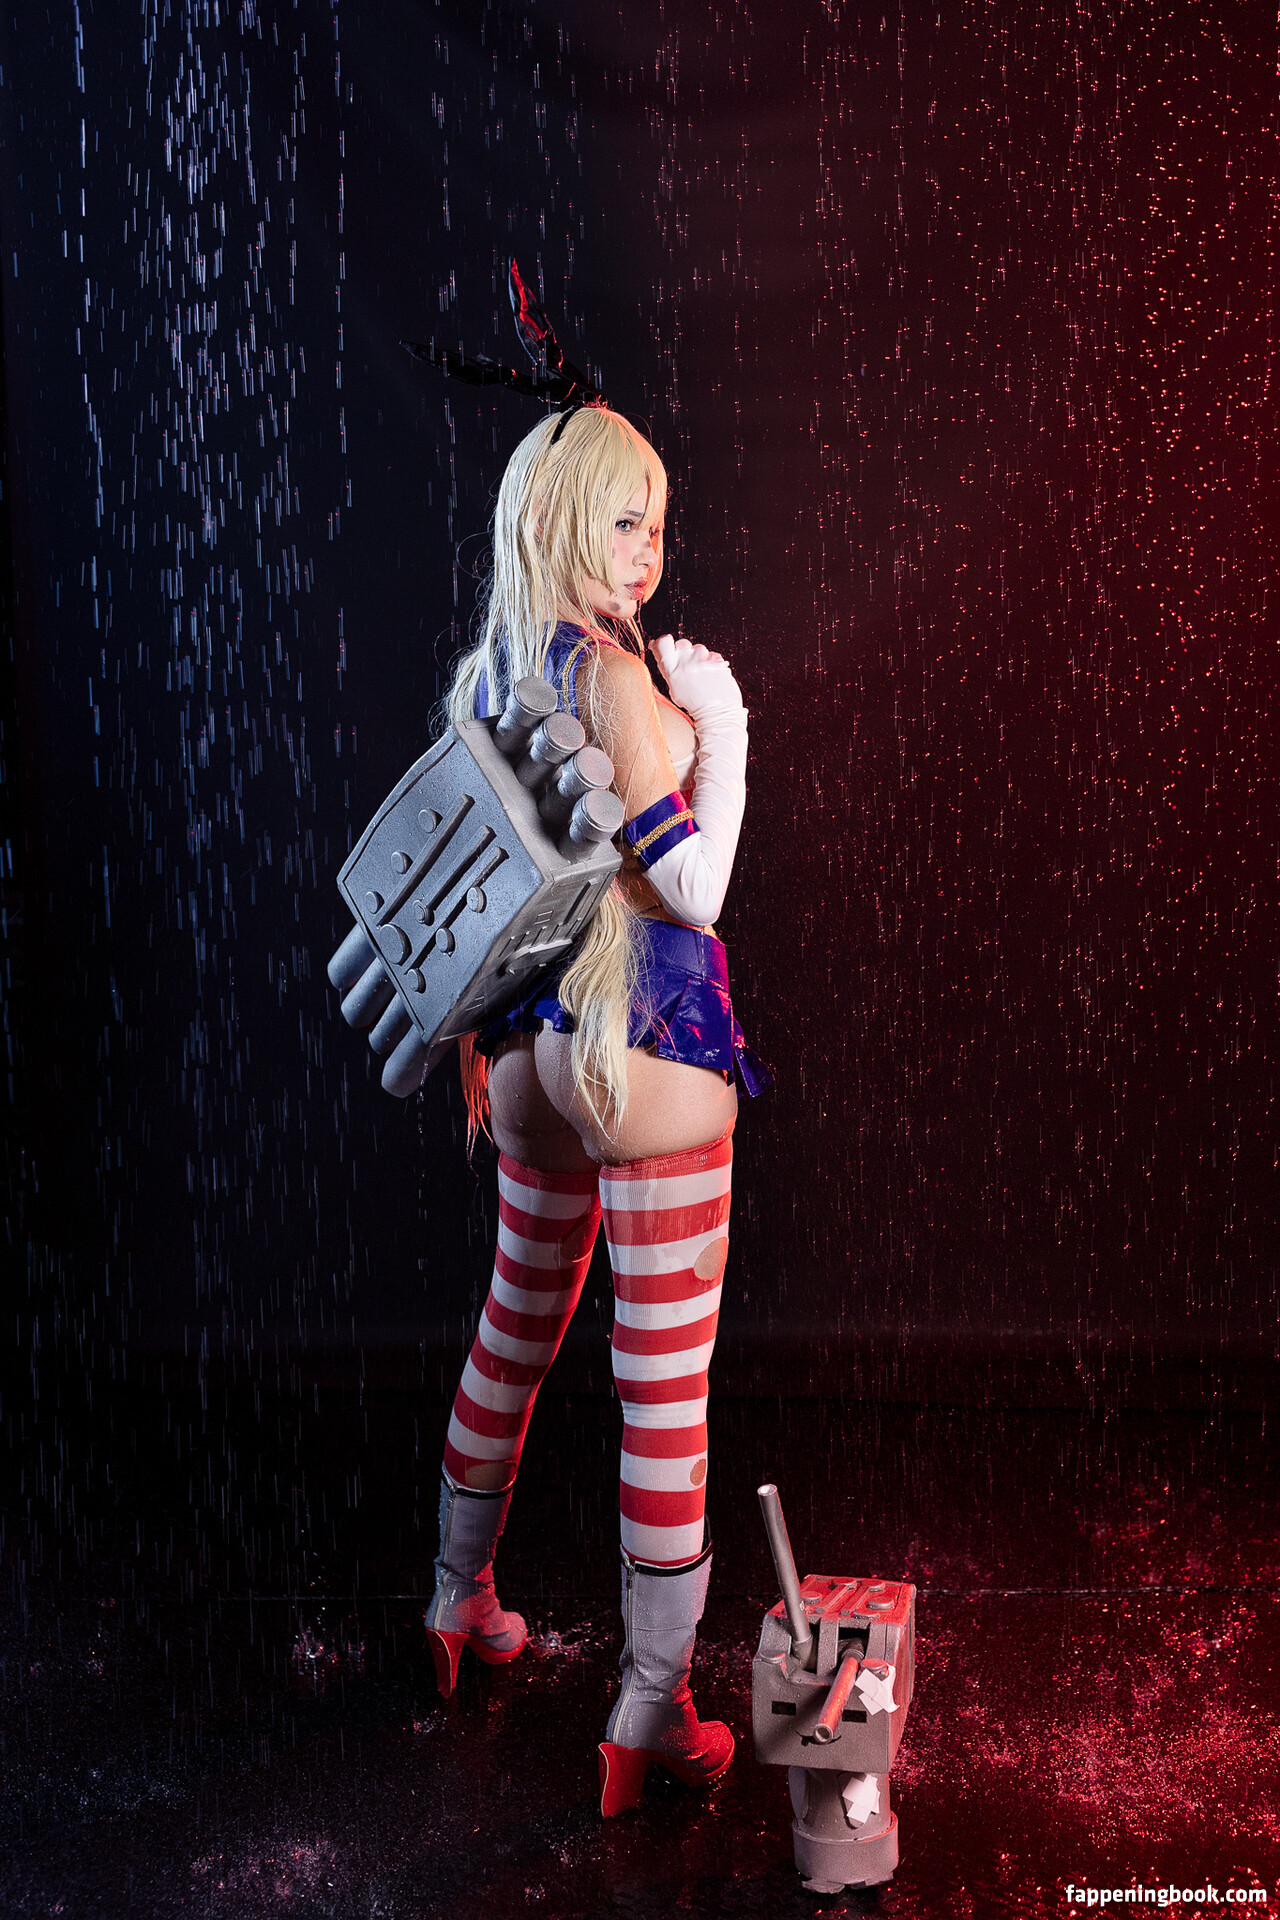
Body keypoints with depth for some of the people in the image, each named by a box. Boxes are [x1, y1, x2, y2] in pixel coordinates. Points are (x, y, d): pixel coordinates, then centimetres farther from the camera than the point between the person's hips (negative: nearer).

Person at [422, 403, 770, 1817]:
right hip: (645, 1043, -9)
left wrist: (478, 1045, 20)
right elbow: (688, 890, -20)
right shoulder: (619, 678, -17)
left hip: (533, 1041, 9)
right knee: (666, 1384, 0)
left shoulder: (482, 677, 7)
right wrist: (719, 728, -12)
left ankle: (460, 1602, 43)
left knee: (519, 1320, 25)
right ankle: (652, 1719, 10)